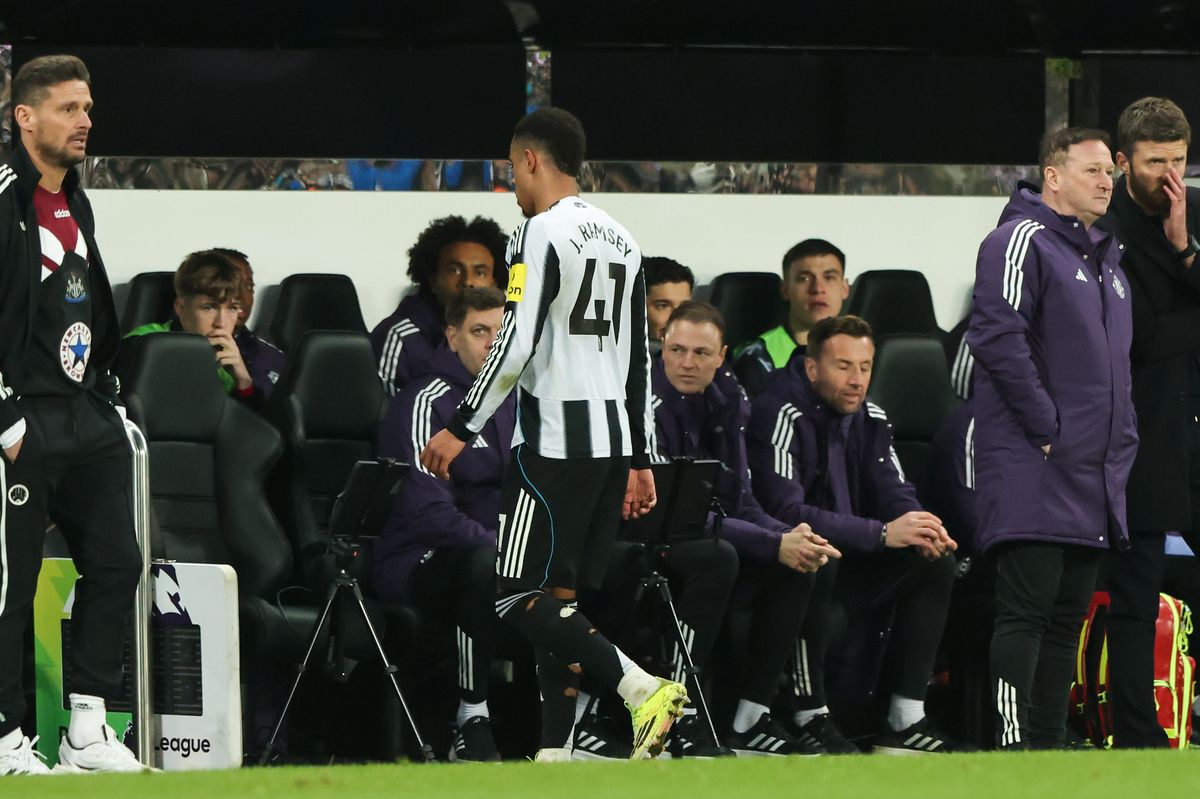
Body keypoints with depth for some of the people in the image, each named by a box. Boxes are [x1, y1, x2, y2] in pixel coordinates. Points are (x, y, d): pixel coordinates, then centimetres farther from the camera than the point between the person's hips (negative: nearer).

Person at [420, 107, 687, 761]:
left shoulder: (542, 232, -9)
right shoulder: (622, 240, 17)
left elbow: (516, 343, -17)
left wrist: (463, 428, -11)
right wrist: (639, 460, 22)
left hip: (555, 438, -9)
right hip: (613, 437, 9)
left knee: (520, 597, -8)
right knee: (557, 597, 10)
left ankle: (641, 688, -23)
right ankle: (554, 755, 5)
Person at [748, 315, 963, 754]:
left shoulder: (870, 420, 7)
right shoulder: (780, 415, -18)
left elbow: (896, 495, 4)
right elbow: (784, 511, -28)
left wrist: (922, 529, -22)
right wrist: (882, 534, -34)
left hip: (846, 560, 8)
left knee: (935, 562, -5)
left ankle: (906, 720, -10)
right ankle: (809, 715, -31)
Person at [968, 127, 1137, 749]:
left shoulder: (1108, 259, 21)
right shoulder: (1023, 241, -9)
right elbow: (997, 339, -19)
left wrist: (1120, 439, 14)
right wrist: (1047, 428, -18)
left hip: (1096, 476, 9)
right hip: (1032, 470, -9)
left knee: (1068, 616, 10)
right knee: (1027, 610, -12)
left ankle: (1049, 743, 14)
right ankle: (1012, 745, -15)